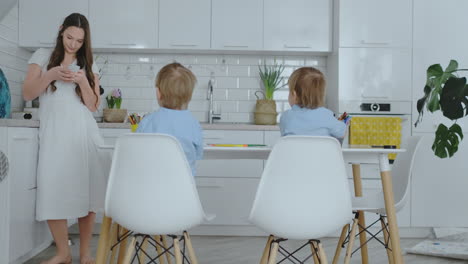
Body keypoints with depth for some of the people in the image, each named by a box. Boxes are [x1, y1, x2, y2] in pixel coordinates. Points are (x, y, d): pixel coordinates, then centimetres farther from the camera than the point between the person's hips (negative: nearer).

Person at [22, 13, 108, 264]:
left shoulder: (89, 65, 12)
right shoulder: (43, 57, 10)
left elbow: (92, 106, 8)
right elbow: (27, 94, 3)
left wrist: (83, 81, -10)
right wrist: (50, 75, -13)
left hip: (84, 134, 1)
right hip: (54, 135, 0)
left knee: (87, 192, -3)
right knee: (52, 192, -7)